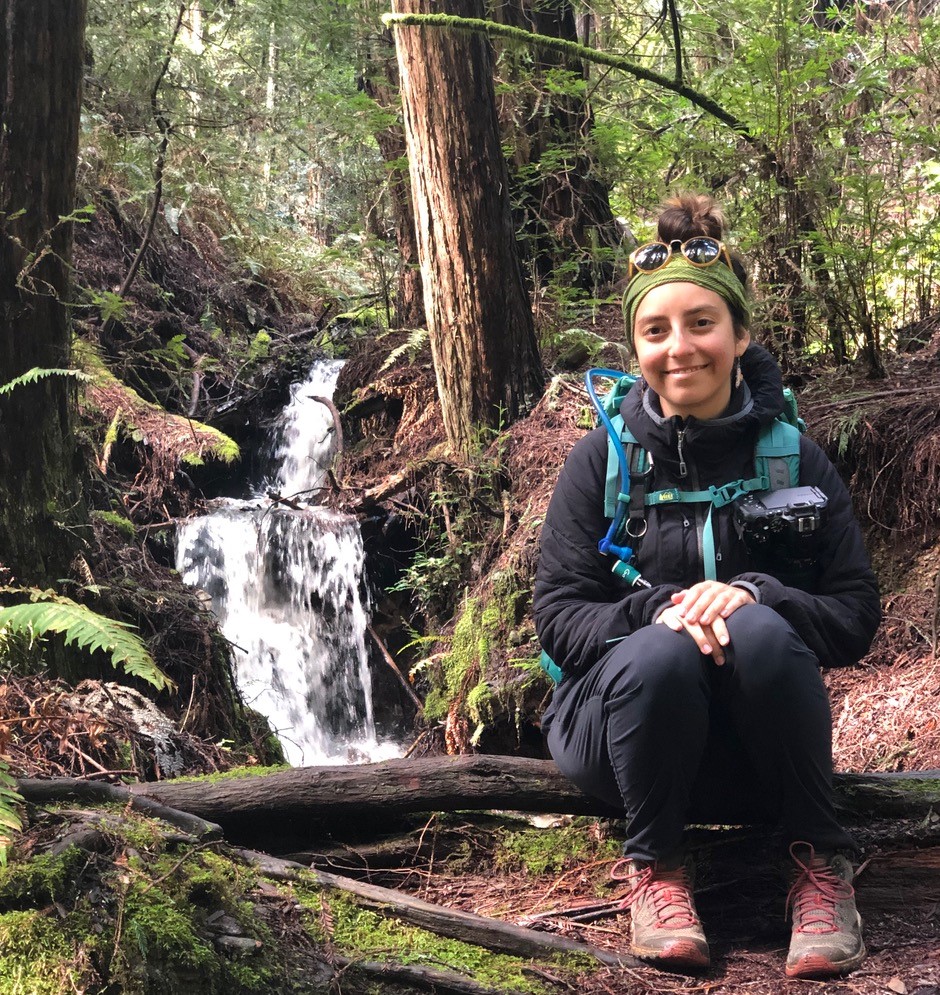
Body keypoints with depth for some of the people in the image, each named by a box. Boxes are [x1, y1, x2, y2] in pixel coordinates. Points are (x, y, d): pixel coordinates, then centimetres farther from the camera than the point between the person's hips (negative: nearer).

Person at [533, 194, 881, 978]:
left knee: (761, 631, -31)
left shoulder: (793, 459, -1)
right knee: (658, 653, -33)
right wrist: (661, 610, -26)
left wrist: (752, 596, -24)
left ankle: (820, 862, -12)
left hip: (760, 744, 1)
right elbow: (557, 619, -6)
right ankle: (654, 863, -8)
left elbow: (857, 620, -4)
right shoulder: (601, 459, -3)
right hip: (630, 710, 0)